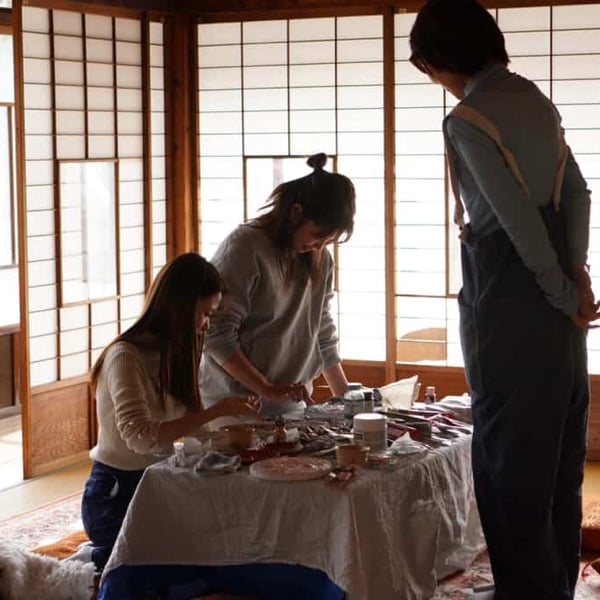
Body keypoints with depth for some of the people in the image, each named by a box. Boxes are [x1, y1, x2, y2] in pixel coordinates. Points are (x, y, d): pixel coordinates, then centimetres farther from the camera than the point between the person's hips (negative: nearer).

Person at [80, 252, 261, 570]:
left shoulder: (169, 354, 10)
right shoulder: (126, 356, -15)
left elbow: (175, 426, 5)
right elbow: (140, 436, -25)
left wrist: (231, 415, -3)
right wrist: (215, 411, -25)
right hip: (117, 495, -9)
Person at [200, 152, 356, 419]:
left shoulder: (320, 260, 9)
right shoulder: (244, 247, -13)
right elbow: (216, 335, -17)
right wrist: (267, 390, -20)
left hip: (290, 406, 6)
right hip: (233, 406, -6)